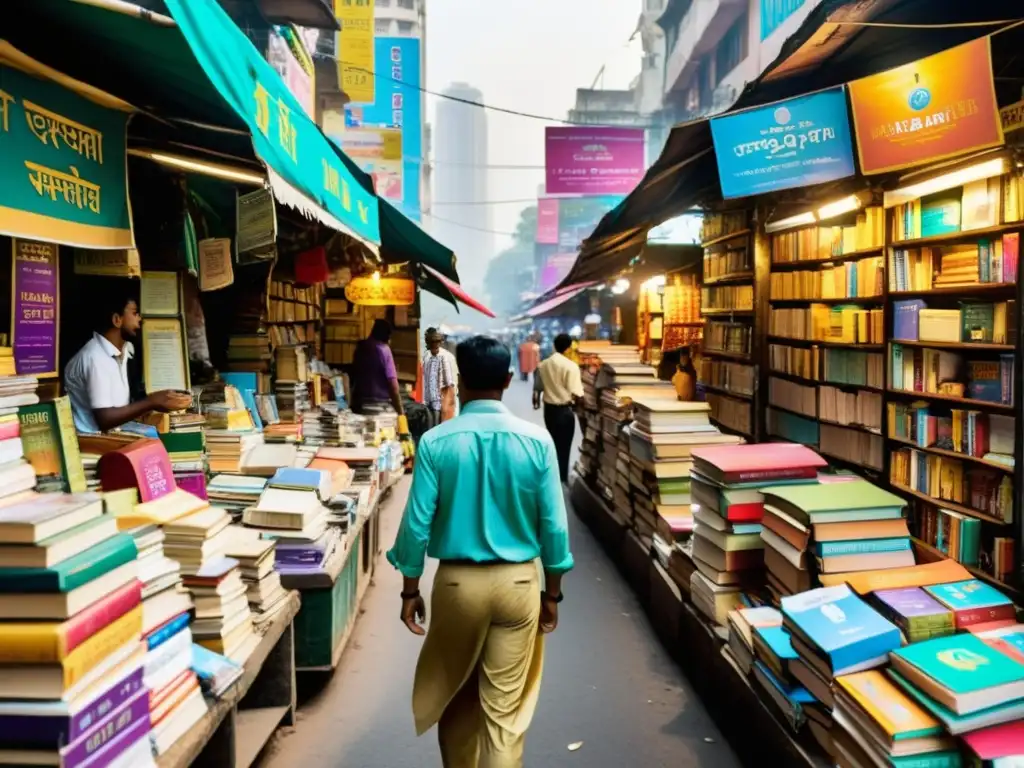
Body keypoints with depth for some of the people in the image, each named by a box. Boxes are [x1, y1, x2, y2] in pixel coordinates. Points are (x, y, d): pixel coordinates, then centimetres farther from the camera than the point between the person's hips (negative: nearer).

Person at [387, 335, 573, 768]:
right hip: (518, 582, 0)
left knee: (453, 693, 23)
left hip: (457, 581, 0)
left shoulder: (436, 442, -10)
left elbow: (417, 522, -8)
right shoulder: (536, 441, -8)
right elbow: (554, 524, -5)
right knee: (506, 707, 9)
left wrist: (410, 589, 4)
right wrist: (552, 592, 7)